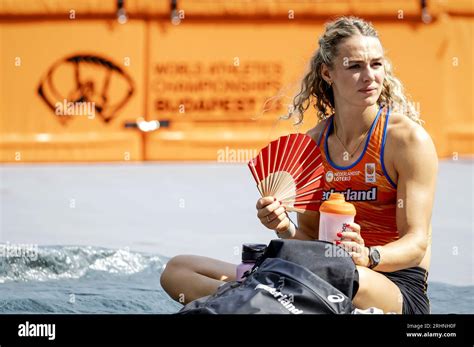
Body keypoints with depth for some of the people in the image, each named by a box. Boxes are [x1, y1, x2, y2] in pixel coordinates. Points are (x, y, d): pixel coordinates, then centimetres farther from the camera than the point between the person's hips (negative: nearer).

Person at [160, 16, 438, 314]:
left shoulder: (409, 138, -7)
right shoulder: (314, 142, 8)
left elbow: (416, 244, -11)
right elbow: (311, 237, 14)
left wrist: (368, 256, -31)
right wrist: (287, 229, -10)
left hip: (399, 286, -5)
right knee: (177, 270, -1)